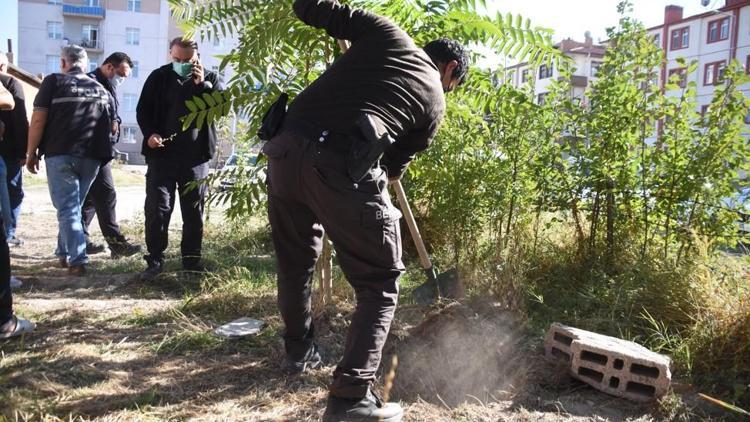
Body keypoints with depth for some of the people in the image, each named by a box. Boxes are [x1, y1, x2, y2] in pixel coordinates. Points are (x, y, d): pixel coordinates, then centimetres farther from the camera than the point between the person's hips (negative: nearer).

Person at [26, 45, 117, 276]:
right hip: (92, 157, 4)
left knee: (67, 208, -1)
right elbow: (113, 127, 16)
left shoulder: (54, 81, 1)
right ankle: (64, 253, 25)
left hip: (60, 154, -4)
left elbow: (38, 120, -5)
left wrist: (32, 153, 2)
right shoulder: (101, 89, 14)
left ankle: (77, 260, -8)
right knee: (73, 206, 18)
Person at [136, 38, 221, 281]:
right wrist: (149, 133, -12)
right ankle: (155, 260, 6)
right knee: (157, 208, -3)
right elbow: (143, 109, 5)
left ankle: (192, 258, 21)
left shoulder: (210, 79, 4)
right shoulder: (159, 77, 4)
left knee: (194, 210, 9)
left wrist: (202, 84, -18)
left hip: (195, 156, 1)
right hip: (162, 154, 0)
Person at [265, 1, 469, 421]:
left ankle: (299, 351, 43)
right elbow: (395, 164, 21)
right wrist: (379, 182, 42)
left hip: (286, 150, 5)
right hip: (340, 166, -5)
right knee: (380, 283, 9)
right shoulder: (434, 100, 15)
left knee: (296, 261, 24)